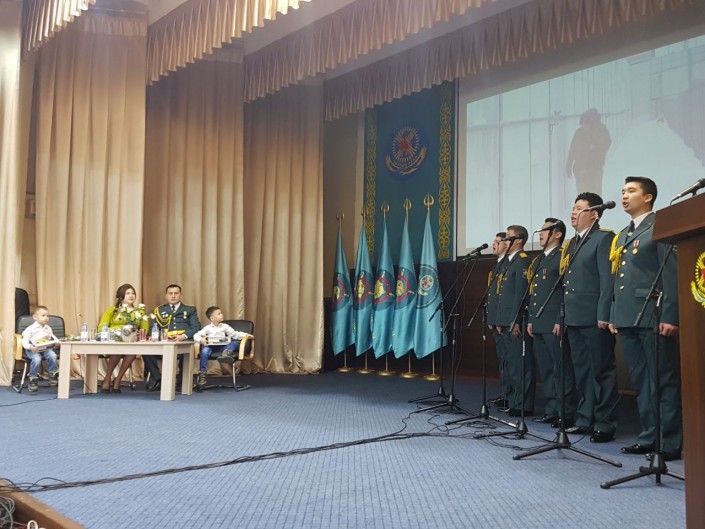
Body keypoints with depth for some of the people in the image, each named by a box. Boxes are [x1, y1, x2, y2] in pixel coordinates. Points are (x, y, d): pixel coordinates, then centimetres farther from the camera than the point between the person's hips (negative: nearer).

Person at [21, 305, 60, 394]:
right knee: (36, 359, -33)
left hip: (46, 349, 4)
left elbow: (53, 337, 22)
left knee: (52, 356, -27)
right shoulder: (31, 329, -4)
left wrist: (56, 341, -2)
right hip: (33, 350, -4)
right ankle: (33, 380, -15)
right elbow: (24, 341, -7)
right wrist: (30, 347, -26)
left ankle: (53, 376, -11)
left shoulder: (48, 328, 11)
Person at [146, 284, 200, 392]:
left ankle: (181, 380, -16)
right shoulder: (159, 310, 25)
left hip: (184, 342, -2)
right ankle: (157, 380, -15)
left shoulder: (190, 309, 21)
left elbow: (196, 327, 7)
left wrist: (183, 336, -13)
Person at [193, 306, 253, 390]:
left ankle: (227, 353, -50)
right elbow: (196, 336, 2)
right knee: (205, 351, -34)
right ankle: (202, 374, -29)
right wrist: (201, 339, -21)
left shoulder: (225, 326, 17)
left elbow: (235, 334, 11)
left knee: (235, 343, -19)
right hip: (210, 346, -2)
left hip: (223, 347, 2)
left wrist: (245, 335, -5)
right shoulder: (207, 328, 9)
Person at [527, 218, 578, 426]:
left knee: (562, 371, -5)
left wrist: (561, 321, -18)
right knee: (546, 371, 12)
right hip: (539, 324, 9)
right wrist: (531, 320, 16)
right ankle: (551, 410, 18)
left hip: (554, 325, -9)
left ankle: (566, 414, -1)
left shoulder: (563, 257, -6)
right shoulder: (538, 261, 20)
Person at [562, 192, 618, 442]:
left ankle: (605, 424, 6)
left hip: (594, 319, -8)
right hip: (574, 319, 8)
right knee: (582, 372, 13)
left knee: (602, 372, -1)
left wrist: (603, 315, -19)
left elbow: (608, 279, -13)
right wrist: (562, 316, 15)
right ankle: (585, 419, 21)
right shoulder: (571, 244, 19)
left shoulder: (604, 238, -5)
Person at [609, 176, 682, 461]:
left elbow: (672, 272, -11)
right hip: (627, 319, 8)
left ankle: (670, 443, 5)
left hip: (653, 317, -8)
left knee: (665, 382, -1)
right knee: (641, 382, 10)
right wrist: (614, 316, 16)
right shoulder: (622, 235, 20)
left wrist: (670, 316, -17)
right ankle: (649, 436, 18)